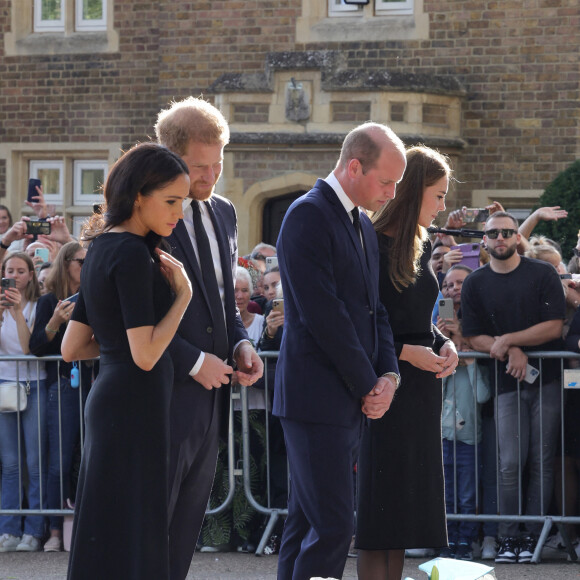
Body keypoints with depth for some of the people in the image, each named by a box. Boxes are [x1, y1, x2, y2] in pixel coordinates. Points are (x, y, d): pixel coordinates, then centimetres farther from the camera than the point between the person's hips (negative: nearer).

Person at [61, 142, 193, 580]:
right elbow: (145, 355, -20)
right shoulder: (133, 254, -15)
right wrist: (183, 293, -11)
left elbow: (71, 348, 16)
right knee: (129, 543, -8)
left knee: (104, 538, 11)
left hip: (108, 398, 10)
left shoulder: (101, 249, 13)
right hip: (135, 406, -10)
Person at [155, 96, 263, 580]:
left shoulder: (223, 213, 14)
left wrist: (240, 342, 4)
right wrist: (193, 362, -16)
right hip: (165, 395, -8)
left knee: (184, 539, 11)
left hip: (210, 395, 8)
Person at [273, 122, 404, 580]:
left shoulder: (363, 226, 16)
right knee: (333, 525, -12)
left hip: (353, 401, 9)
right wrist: (368, 386, -12)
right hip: (317, 398, -9)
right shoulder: (308, 216, -13)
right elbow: (324, 314, -18)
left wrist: (389, 375, 2)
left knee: (307, 522, 11)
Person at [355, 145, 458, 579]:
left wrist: (443, 344, 2)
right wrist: (405, 351, -19)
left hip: (422, 385, 8)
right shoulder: (373, 246, -13)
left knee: (410, 497, 8)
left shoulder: (421, 246, 11)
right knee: (382, 498, -5)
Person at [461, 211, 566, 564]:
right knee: (510, 464, -7)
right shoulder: (475, 284, 7)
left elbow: (554, 326, -6)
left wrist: (507, 340, -10)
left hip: (547, 379, -1)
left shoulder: (543, 274, 1)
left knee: (542, 462, 0)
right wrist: (512, 352, -11)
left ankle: (533, 536, 5)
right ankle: (508, 538, -2)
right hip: (508, 381, 1)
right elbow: (475, 338, 5)